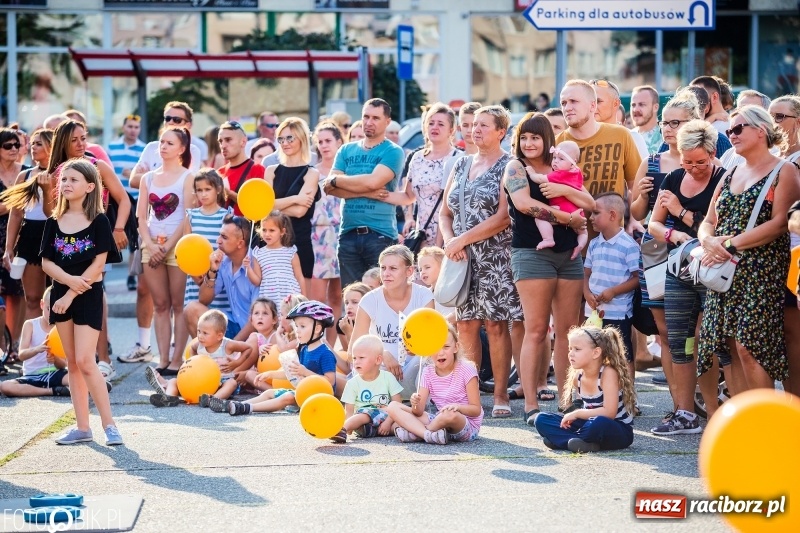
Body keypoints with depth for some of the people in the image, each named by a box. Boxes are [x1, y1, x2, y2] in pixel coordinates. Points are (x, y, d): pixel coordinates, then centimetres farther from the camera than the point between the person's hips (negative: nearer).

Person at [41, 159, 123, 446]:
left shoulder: (98, 222, -7)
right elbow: (46, 262, 3)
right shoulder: (54, 222, 6)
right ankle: (82, 427, 12)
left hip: (88, 295, -5)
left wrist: (72, 294, -15)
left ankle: (109, 424, -5)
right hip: (61, 294, 5)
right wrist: (69, 279, -16)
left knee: (85, 361, -13)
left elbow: (98, 264, -12)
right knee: (72, 362, 7)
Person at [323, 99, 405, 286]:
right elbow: (330, 188, 1)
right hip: (348, 235, 4)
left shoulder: (392, 152, 0)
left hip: (380, 234, -4)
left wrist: (336, 180, -2)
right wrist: (367, 192, -11)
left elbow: (373, 181, -15)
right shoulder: (346, 151, 14)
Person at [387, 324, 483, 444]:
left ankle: (414, 432, -17)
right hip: (440, 422, 5)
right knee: (393, 407, -7)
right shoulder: (428, 372, 4)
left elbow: (476, 410, -10)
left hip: (468, 425, -5)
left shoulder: (466, 370, -9)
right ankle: (428, 434, -28)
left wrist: (458, 407, -30)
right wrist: (416, 405, -25)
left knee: (450, 414, -43)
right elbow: (419, 412, -1)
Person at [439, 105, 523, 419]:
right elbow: (445, 212, 16)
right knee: (465, 325, 3)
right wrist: (449, 241, -4)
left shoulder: (508, 167, -4)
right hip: (462, 258, 5)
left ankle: (500, 396, 2)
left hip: (495, 257, -5)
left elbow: (503, 217, -13)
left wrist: (462, 240, -14)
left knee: (495, 324, -4)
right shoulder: (462, 166, 15)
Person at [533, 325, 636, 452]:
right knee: (541, 419, -5)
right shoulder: (577, 376, 1)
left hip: (620, 431, -7)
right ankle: (588, 444, -23)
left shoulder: (608, 373, -18)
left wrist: (577, 414, -19)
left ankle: (561, 439, -15)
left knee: (598, 424, -43)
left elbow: (609, 412, -25)